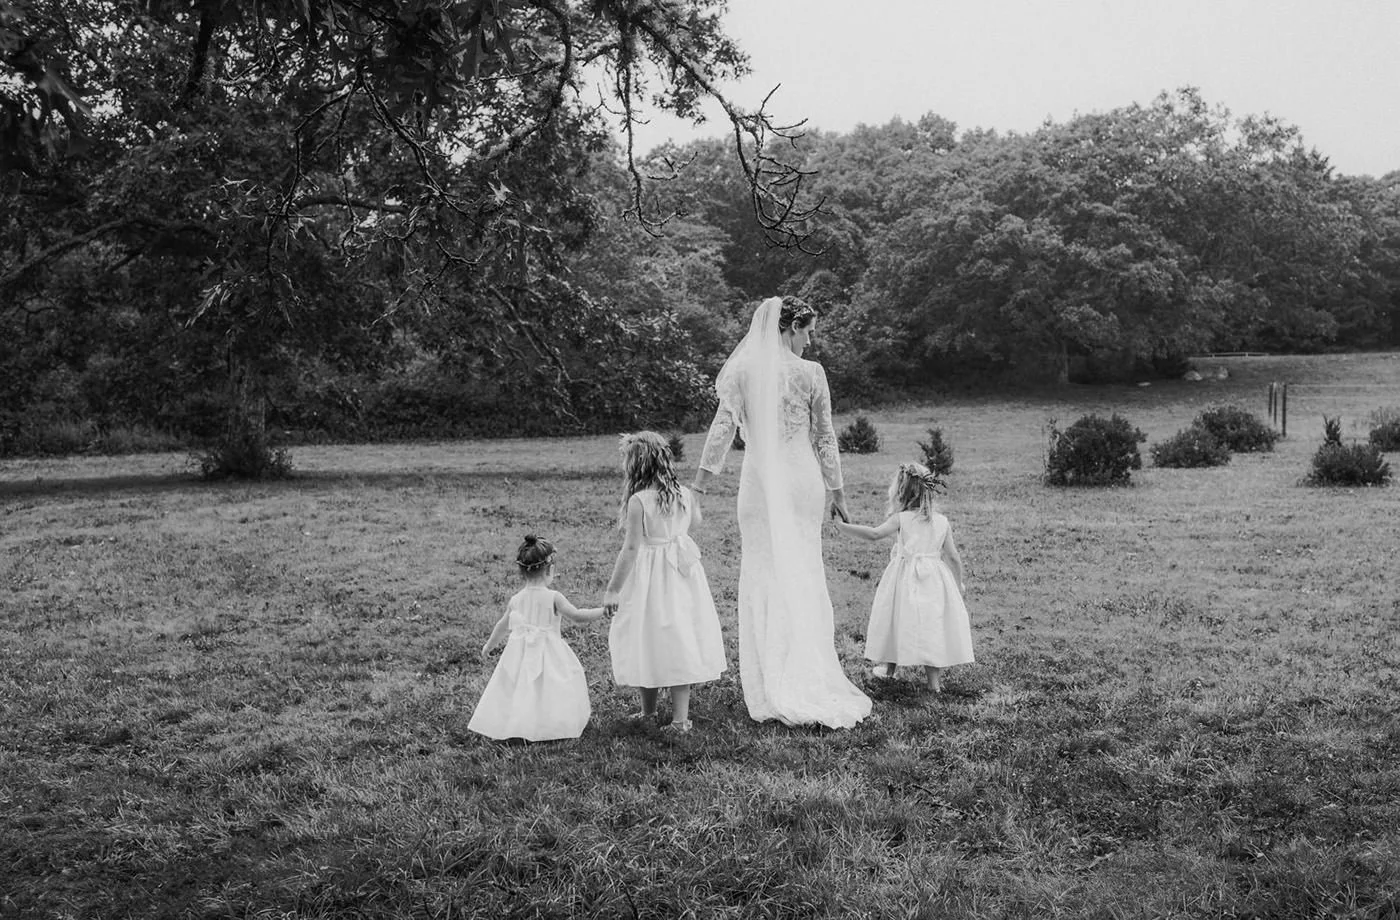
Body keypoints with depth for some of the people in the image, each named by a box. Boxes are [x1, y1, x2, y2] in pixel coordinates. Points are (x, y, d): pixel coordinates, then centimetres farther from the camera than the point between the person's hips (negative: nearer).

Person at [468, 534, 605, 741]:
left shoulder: (516, 599, 3)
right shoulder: (553, 598, -13)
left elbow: (502, 625, 16)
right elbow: (577, 616, -14)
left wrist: (489, 645, 32)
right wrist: (603, 610, -2)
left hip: (520, 653, 5)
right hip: (547, 653, -5)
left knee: (518, 689, 15)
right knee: (544, 689, 3)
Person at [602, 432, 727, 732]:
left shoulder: (638, 501, -17)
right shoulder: (684, 494, 0)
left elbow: (631, 548, -16)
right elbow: (695, 520, 21)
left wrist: (613, 589, -9)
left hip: (649, 577, -5)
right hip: (682, 573, 5)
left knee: (647, 643, 9)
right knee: (679, 640, 10)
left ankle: (648, 712, 22)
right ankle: (680, 717, 12)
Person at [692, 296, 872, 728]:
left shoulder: (743, 370, 0)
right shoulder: (811, 372, -3)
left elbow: (723, 426, -3)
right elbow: (824, 437, 2)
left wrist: (700, 482, 2)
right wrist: (836, 489, 11)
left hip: (760, 481, 1)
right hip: (803, 481, -1)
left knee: (763, 574, 6)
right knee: (805, 573, 8)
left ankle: (771, 689, 8)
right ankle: (810, 680, 10)